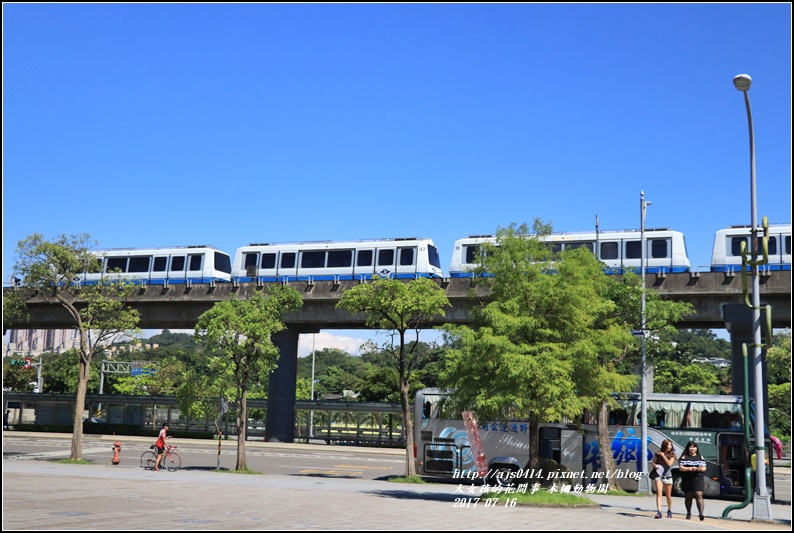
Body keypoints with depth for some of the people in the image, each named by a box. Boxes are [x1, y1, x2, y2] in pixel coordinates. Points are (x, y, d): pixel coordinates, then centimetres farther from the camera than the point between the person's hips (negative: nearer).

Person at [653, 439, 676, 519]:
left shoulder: (672, 455, 0)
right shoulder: (657, 454, 2)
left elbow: (669, 463, -16)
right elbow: (654, 463, 12)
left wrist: (663, 455, -14)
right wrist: (654, 465, -10)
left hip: (668, 477, 0)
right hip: (659, 476, 0)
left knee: (668, 495, 9)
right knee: (659, 493, -14)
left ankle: (669, 511, 28)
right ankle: (659, 512, -20)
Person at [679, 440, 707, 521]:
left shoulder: (700, 457, 13)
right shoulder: (684, 457, 6)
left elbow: (704, 468, 8)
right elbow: (680, 468, -3)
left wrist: (700, 469, -16)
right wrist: (690, 468, -17)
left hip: (698, 479, 0)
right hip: (687, 480, 0)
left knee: (699, 495, -15)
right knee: (688, 497, 9)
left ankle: (701, 513, -23)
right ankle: (689, 513, 23)